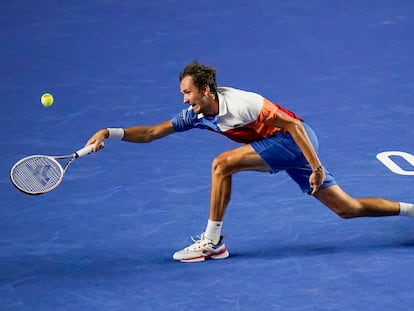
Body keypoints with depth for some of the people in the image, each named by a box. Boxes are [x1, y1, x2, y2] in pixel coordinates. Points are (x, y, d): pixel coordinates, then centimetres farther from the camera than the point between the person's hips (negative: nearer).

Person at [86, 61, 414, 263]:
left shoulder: (239, 103, -25)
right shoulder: (196, 115, -1)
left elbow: (293, 124, -23)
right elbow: (152, 132, 2)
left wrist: (316, 167, -25)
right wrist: (110, 133, -11)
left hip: (295, 139, -8)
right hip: (283, 146, 8)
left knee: (222, 164, -19)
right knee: (348, 208, 9)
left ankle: (212, 242, -11)